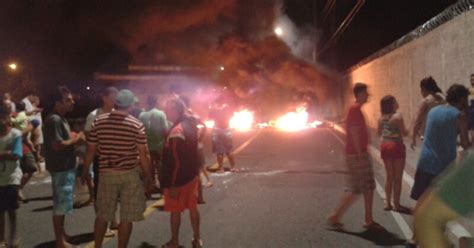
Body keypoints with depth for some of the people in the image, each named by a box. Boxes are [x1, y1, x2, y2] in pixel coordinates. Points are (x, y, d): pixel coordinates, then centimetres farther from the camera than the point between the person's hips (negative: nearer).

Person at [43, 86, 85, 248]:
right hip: (61, 169, -10)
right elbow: (57, 145, -26)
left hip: (67, 167, 10)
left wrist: (76, 139, 4)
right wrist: (76, 139, -15)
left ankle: (62, 234, 31)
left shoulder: (62, 119, 14)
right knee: (60, 204, -2)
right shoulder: (54, 120, -18)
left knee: (63, 203, 18)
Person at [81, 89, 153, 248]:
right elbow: (143, 154, -9)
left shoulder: (99, 121, -1)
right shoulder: (137, 125, -9)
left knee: (102, 215, 16)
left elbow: (90, 150, 4)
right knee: (126, 217, 6)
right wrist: (149, 177, 0)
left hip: (106, 174, 3)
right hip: (130, 175, -3)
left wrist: (85, 171, 16)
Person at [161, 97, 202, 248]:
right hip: (192, 174, 8)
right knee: (192, 207, 16)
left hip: (179, 179, -8)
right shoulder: (191, 123, 1)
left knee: (175, 210, 8)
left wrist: (173, 185, -20)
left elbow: (176, 162, -25)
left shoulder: (177, 131, -25)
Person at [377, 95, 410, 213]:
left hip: (385, 146, 6)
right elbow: (404, 133, -13)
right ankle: (396, 204, 8)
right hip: (396, 146, -6)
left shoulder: (382, 117, 5)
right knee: (397, 177, 3)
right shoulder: (397, 116, -14)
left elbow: (379, 132, 14)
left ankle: (388, 203, 20)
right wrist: (407, 130, 8)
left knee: (389, 176, 15)